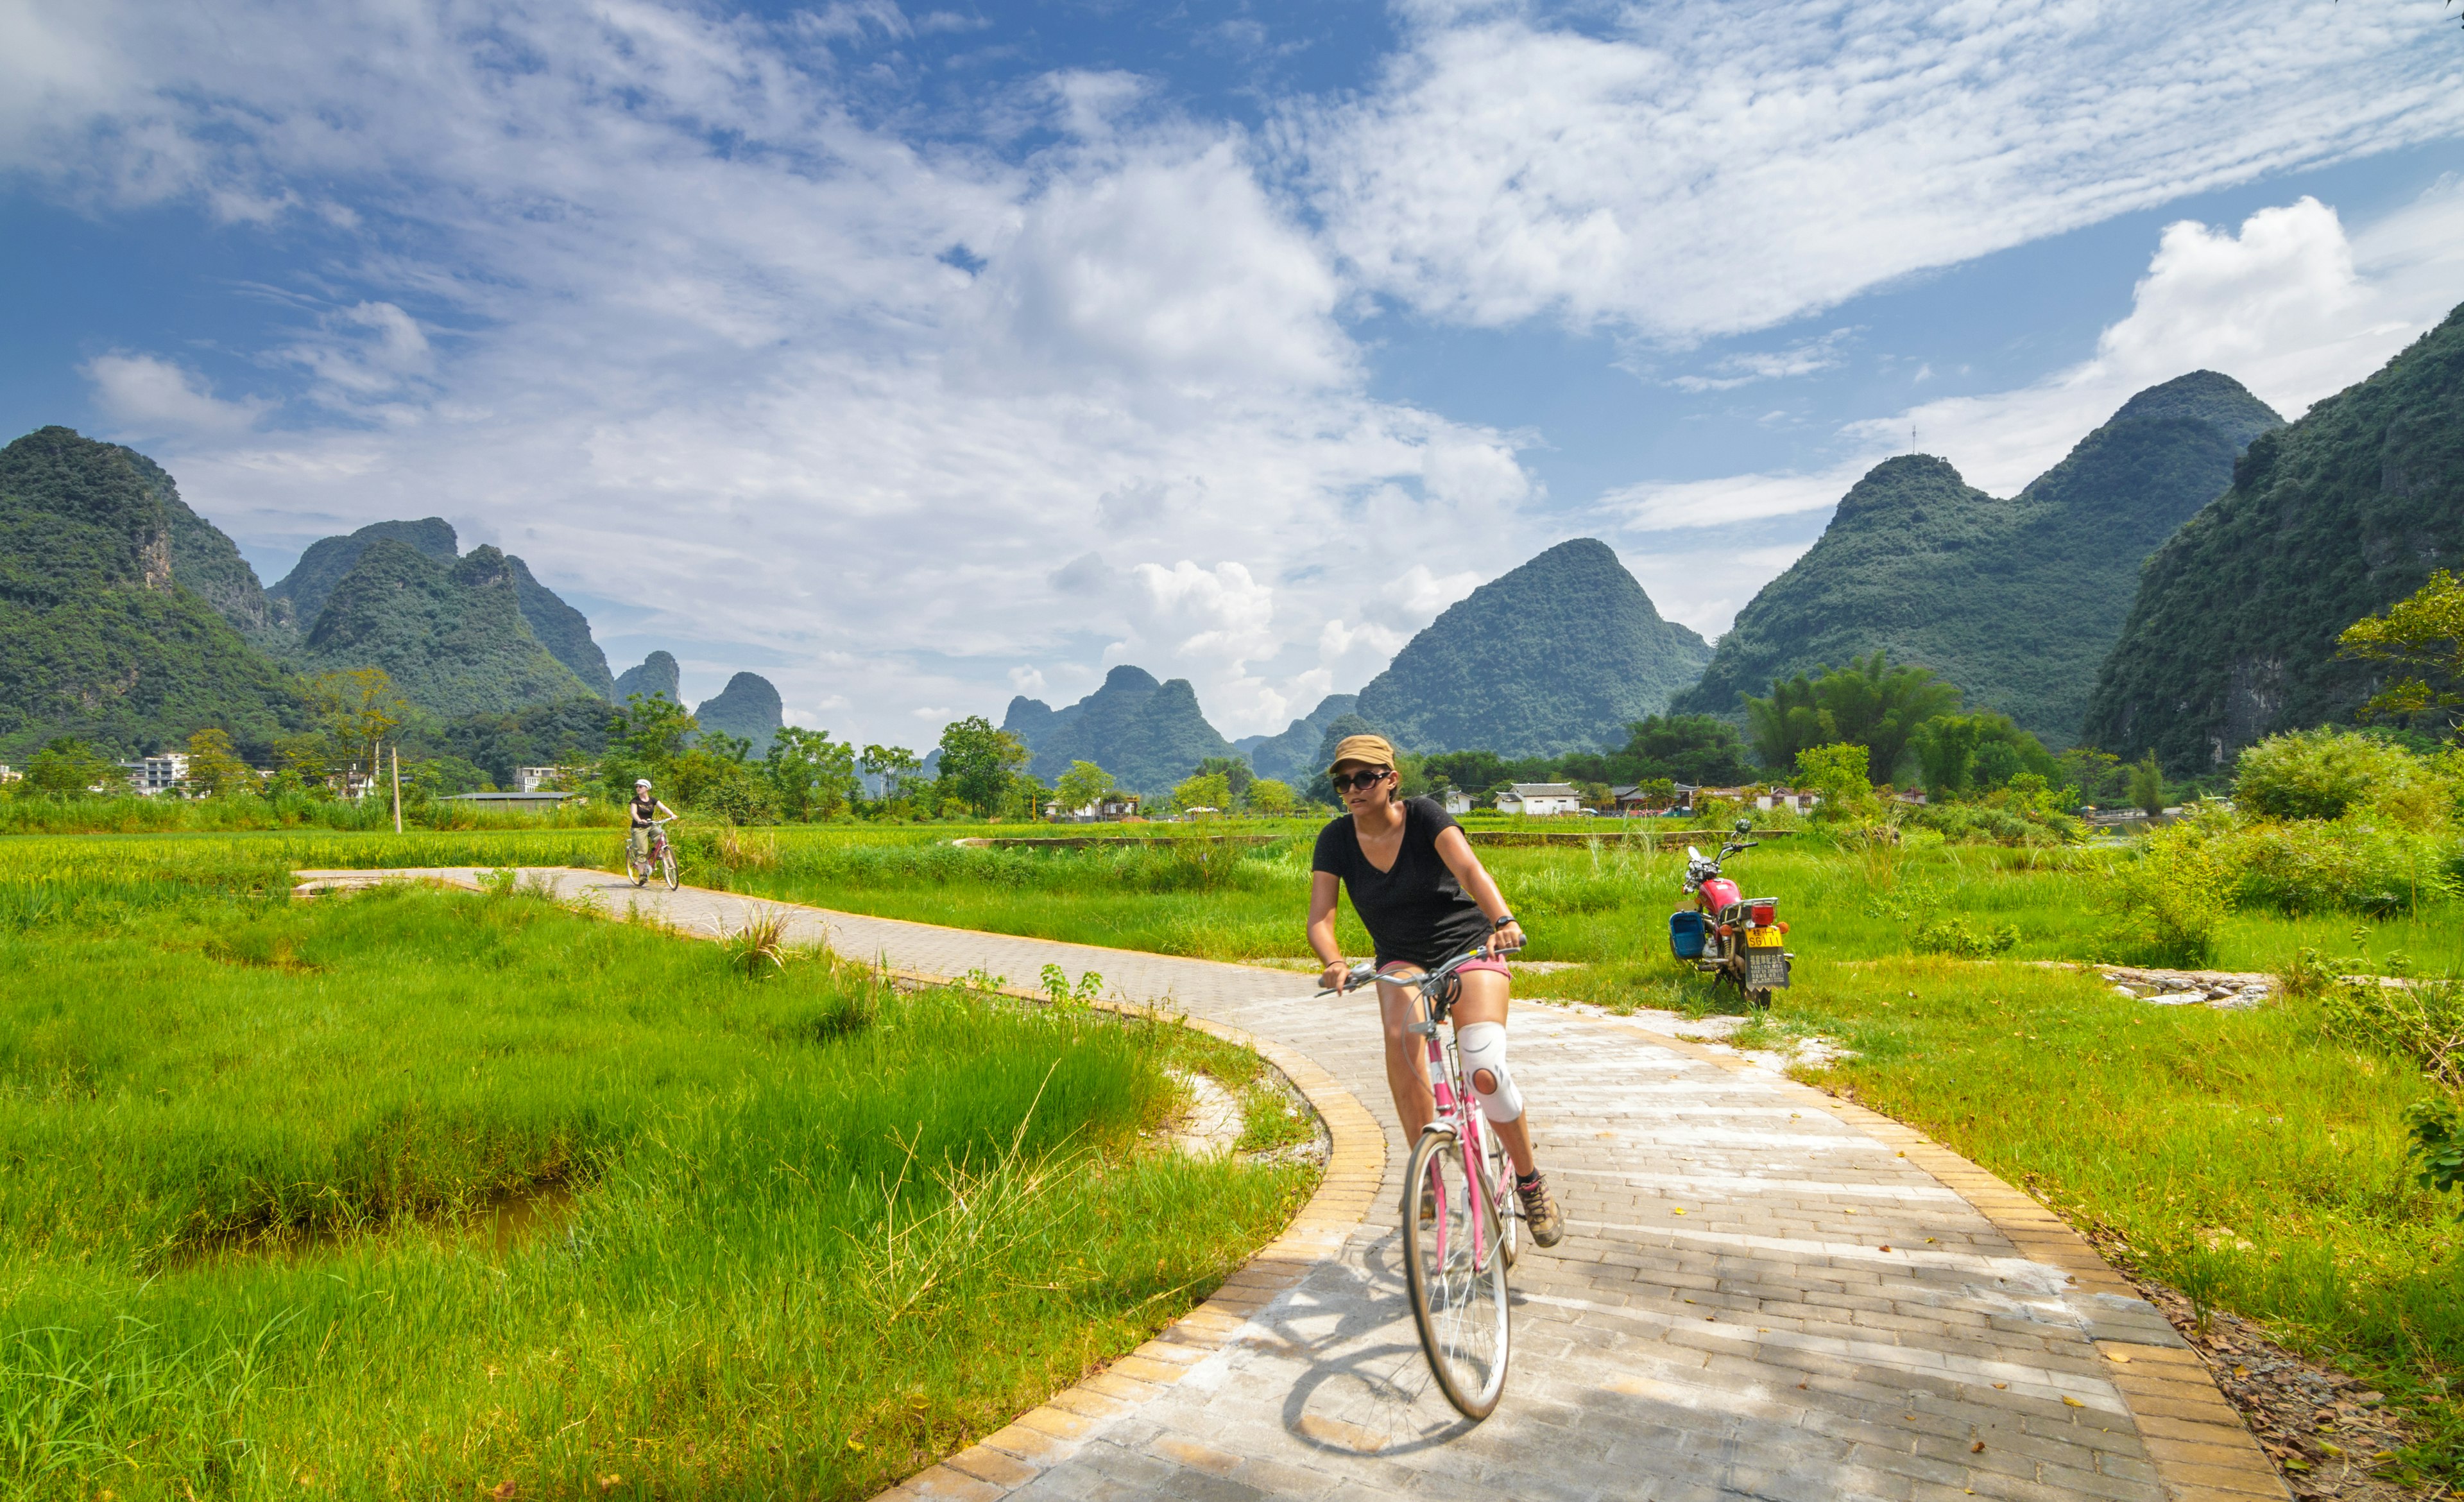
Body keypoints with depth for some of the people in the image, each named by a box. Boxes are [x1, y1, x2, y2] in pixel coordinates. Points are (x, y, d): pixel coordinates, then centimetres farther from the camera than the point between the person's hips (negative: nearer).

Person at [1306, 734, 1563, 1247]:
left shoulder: (1423, 815, -18)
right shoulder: (1336, 839, -10)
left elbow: (1469, 868, -34)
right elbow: (1320, 918, -17)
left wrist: (1503, 921, -52)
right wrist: (1334, 962, -38)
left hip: (1468, 947, -2)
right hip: (1402, 959, 2)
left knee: (1484, 1072, -20)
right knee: (1400, 1039, -31)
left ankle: (1530, 1182, 6)